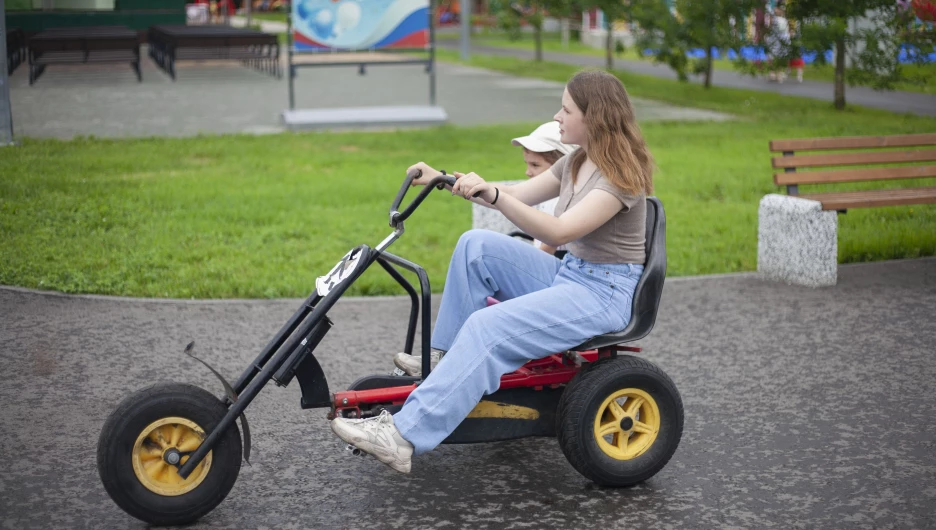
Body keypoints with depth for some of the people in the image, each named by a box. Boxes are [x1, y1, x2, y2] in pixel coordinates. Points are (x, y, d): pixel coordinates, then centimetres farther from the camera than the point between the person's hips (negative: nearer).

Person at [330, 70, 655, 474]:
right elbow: (519, 195, 13)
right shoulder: (577, 163, 10)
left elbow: (558, 231, -30)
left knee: (488, 327, -27)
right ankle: (446, 358, 0)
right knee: (476, 245, -7)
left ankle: (404, 437, -30)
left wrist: (492, 194, -41)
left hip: (605, 292, -9)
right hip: (567, 275, 9)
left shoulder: (622, 175, -18)